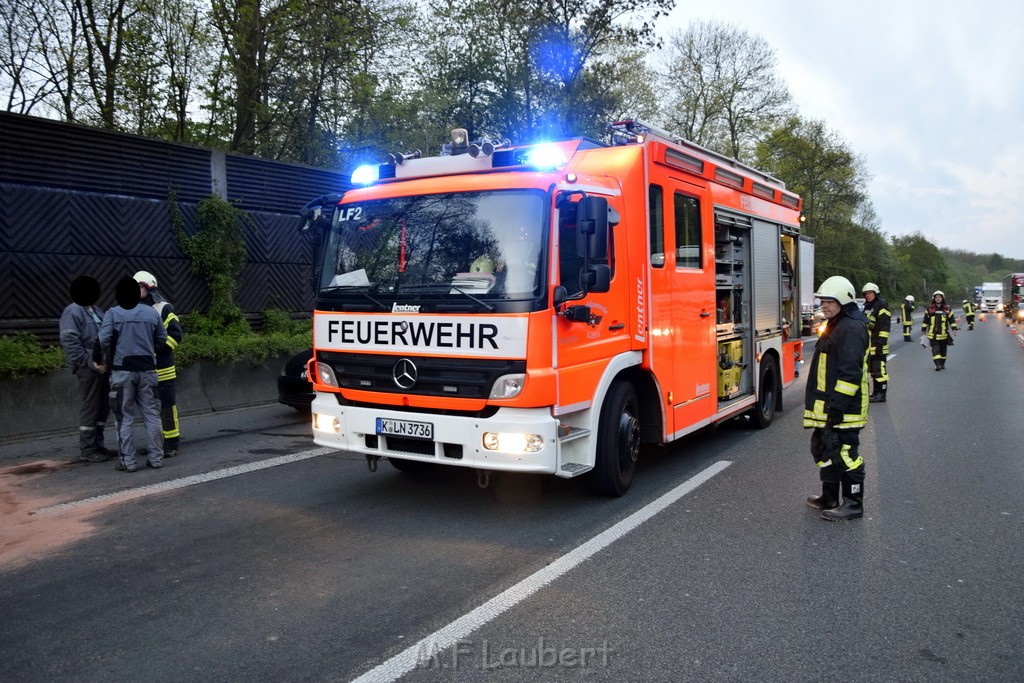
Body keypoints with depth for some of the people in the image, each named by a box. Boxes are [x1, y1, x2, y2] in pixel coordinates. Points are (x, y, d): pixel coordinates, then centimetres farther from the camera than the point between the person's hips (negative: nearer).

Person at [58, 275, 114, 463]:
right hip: (88, 367, -8)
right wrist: (89, 363, -19)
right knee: (90, 407, -3)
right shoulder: (73, 312, -8)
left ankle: (98, 445, 23)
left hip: (103, 365, 8)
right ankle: (86, 450, 5)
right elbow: (69, 342, -17)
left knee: (104, 406, 12)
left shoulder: (96, 310, 18)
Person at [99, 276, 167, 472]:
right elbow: (162, 339, 9)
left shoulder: (113, 314, -5)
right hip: (147, 369, 3)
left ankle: (128, 461, 5)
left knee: (125, 417, 4)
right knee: (151, 414, 9)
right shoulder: (151, 312, 5)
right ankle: (156, 457, 11)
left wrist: (109, 361, 2)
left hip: (122, 370, -3)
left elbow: (103, 341, -13)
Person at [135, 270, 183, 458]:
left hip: (162, 368, -6)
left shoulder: (163, 308, -3)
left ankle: (171, 445, 4)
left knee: (167, 406, -2)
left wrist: (156, 348, -18)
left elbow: (175, 335, -9)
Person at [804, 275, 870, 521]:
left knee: (845, 454, -3)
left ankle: (854, 503, 8)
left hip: (843, 409, -11)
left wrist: (837, 405, -24)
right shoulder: (836, 326, 17)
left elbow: (850, 372, -23)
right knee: (823, 450, 18)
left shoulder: (852, 329, -17)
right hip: (827, 408, 11)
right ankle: (829, 498, 29)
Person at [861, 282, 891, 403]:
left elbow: (885, 326, -16)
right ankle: (876, 392, 24)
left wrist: (880, 343, -21)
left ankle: (881, 395, -4)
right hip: (869, 345, 10)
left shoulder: (881, 305, -10)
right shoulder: (867, 307, 20)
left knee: (879, 370, -8)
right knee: (873, 370, 15)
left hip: (877, 345, -10)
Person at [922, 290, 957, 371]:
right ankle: (937, 365, -13)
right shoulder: (929, 308, 3)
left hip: (944, 334, 1)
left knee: (943, 350, 11)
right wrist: (923, 329, 11)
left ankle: (942, 364, 25)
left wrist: (954, 328, -1)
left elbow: (952, 319, 7)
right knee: (935, 349, -10)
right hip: (933, 334, -1)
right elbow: (925, 320, 10)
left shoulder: (947, 309, 5)